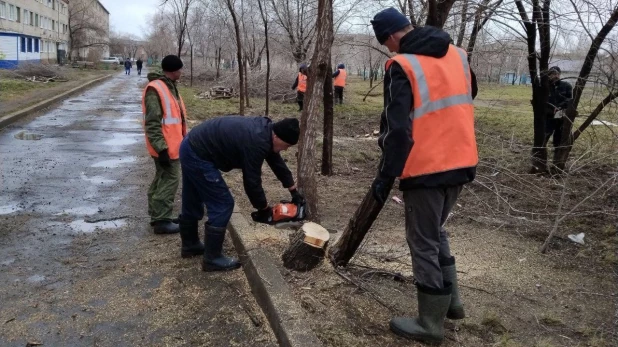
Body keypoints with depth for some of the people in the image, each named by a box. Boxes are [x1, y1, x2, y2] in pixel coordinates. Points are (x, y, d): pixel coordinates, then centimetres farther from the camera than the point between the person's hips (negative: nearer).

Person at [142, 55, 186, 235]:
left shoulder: (169, 87, 14)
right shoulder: (155, 89, -17)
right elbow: (152, 123, -22)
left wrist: (183, 139, 23)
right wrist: (161, 148, -25)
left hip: (171, 144, 10)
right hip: (166, 147, -10)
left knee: (162, 179, 15)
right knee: (170, 180, -6)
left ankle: (156, 216, 26)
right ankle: (161, 221, 2)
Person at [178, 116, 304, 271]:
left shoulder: (265, 129, 4)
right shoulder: (256, 143, -25)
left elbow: (277, 162, 15)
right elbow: (252, 182, -17)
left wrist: (294, 191, 20)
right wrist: (264, 209, -1)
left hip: (191, 147, 10)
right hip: (198, 155, -10)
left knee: (193, 202, 23)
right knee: (222, 204, -4)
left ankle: (190, 245, 41)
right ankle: (212, 258, 7)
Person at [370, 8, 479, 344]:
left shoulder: (402, 66, -13)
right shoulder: (458, 54, 9)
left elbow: (397, 130, -18)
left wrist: (385, 176, -10)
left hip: (426, 169, -7)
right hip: (461, 163, 7)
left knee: (424, 242, 6)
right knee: (436, 231, 24)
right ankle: (451, 300, 32)